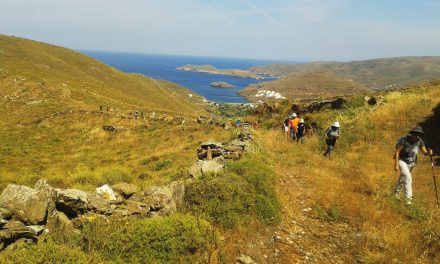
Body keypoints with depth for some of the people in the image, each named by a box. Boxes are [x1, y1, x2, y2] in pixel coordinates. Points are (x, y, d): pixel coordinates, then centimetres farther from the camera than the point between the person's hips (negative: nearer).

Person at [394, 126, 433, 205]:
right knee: (408, 177, -23)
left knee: (403, 177, 23)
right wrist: (396, 165, -26)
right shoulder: (404, 140, -29)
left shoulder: (420, 142, -17)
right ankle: (408, 198, -19)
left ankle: (397, 191, 48)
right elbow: (397, 151, -24)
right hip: (402, 160, -5)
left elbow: (425, 153, -12)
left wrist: (429, 152, -37)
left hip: (411, 162, 5)